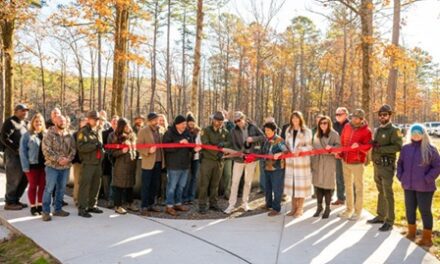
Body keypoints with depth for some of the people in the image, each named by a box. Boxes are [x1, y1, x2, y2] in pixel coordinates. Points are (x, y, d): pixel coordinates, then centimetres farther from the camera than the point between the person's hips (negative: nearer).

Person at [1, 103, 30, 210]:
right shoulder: (9, 122, -7)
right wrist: (16, 149, -18)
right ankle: (9, 202, 8)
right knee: (13, 180, -3)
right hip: (13, 155, -8)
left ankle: (15, 200, 23)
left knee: (24, 179, 10)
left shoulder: (25, 123, 17)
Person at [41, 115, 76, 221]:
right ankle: (46, 211, 5)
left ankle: (58, 209, 22)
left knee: (61, 188, 11)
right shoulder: (50, 134, -4)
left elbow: (73, 149, 7)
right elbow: (46, 150, -12)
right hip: (52, 165, -5)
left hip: (66, 166, 5)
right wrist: (57, 159, -18)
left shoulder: (69, 135, 10)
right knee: (49, 188, -3)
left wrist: (68, 159, -11)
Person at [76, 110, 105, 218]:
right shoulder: (83, 131, -7)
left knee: (96, 185, 11)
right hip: (88, 163, -7)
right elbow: (81, 147, -18)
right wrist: (95, 145, -21)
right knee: (85, 185, -6)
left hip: (98, 162, 8)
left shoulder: (99, 131, 17)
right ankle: (82, 208, -1)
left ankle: (92, 205, 23)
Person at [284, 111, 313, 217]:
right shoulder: (288, 131, 12)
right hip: (290, 160, 5)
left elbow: (309, 146, -6)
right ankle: (294, 208, 18)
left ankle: (300, 209, 9)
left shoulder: (306, 132, -4)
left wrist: (300, 150, -22)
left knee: (301, 184, 0)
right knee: (291, 183, 7)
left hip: (302, 160, -4)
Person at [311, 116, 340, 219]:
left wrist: (331, 147, -25)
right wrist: (312, 162, 12)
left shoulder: (334, 134, -1)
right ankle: (319, 206, 20)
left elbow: (339, 146, -6)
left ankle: (327, 208, 12)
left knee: (327, 185, -2)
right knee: (318, 184, 6)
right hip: (317, 163, 5)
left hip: (329, 163, -5)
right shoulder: (316, 135, 16)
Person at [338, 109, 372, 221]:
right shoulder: (347, 126, 5)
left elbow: (367, 146, -16)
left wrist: (358, 145, -34)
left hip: (357, 162, -6)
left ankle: (357, 211, 13)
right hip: (345, 161, 6)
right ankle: (349, 209, 30)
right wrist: (340, 153, 8)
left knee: (358, 187, 3)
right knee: (348, 186, 16)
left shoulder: (366, 131, -11)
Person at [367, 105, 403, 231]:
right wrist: (373, 144, 3)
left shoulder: (394, 130, -9)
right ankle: (380, 216, 28)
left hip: (387, 166, -7)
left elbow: (398, 146, -22)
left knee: (388, 194, -4)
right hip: (377, 165, 8)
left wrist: (381, 148, -23)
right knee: (380, 192, 17)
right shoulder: (377, 130, 14)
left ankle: (389, 221, 3)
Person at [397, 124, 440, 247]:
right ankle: (411, 232, 34)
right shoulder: (406, 148, 5)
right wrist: (400, 176, 5)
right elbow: (400, 163, 16)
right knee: (410, 209, 15)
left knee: (425, 211, 3)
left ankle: (427, 238, 15)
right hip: (408, 186, 5)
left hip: (424, 187, -5)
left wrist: (427, 179, -15)